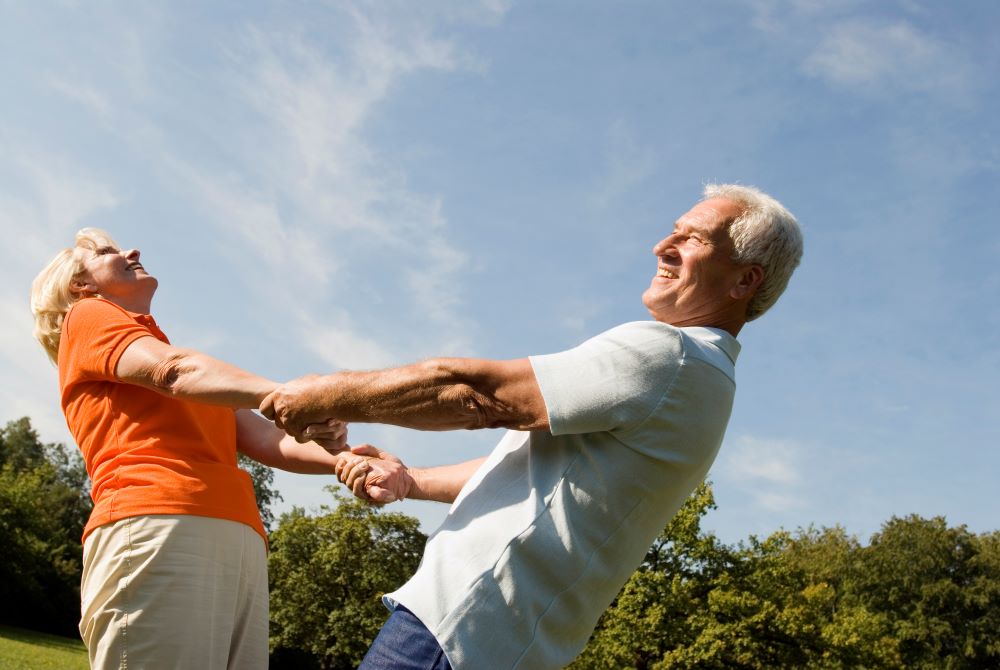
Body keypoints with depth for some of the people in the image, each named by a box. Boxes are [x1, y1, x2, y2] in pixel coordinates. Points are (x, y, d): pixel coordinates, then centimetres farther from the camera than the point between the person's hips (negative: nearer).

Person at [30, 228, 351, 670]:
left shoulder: (187, 366, 35)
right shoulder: (86, 318, 16)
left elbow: (267, 441, 19)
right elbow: (174, 372, -6)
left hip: (240, 541, 7)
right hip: (156, 526, -6)